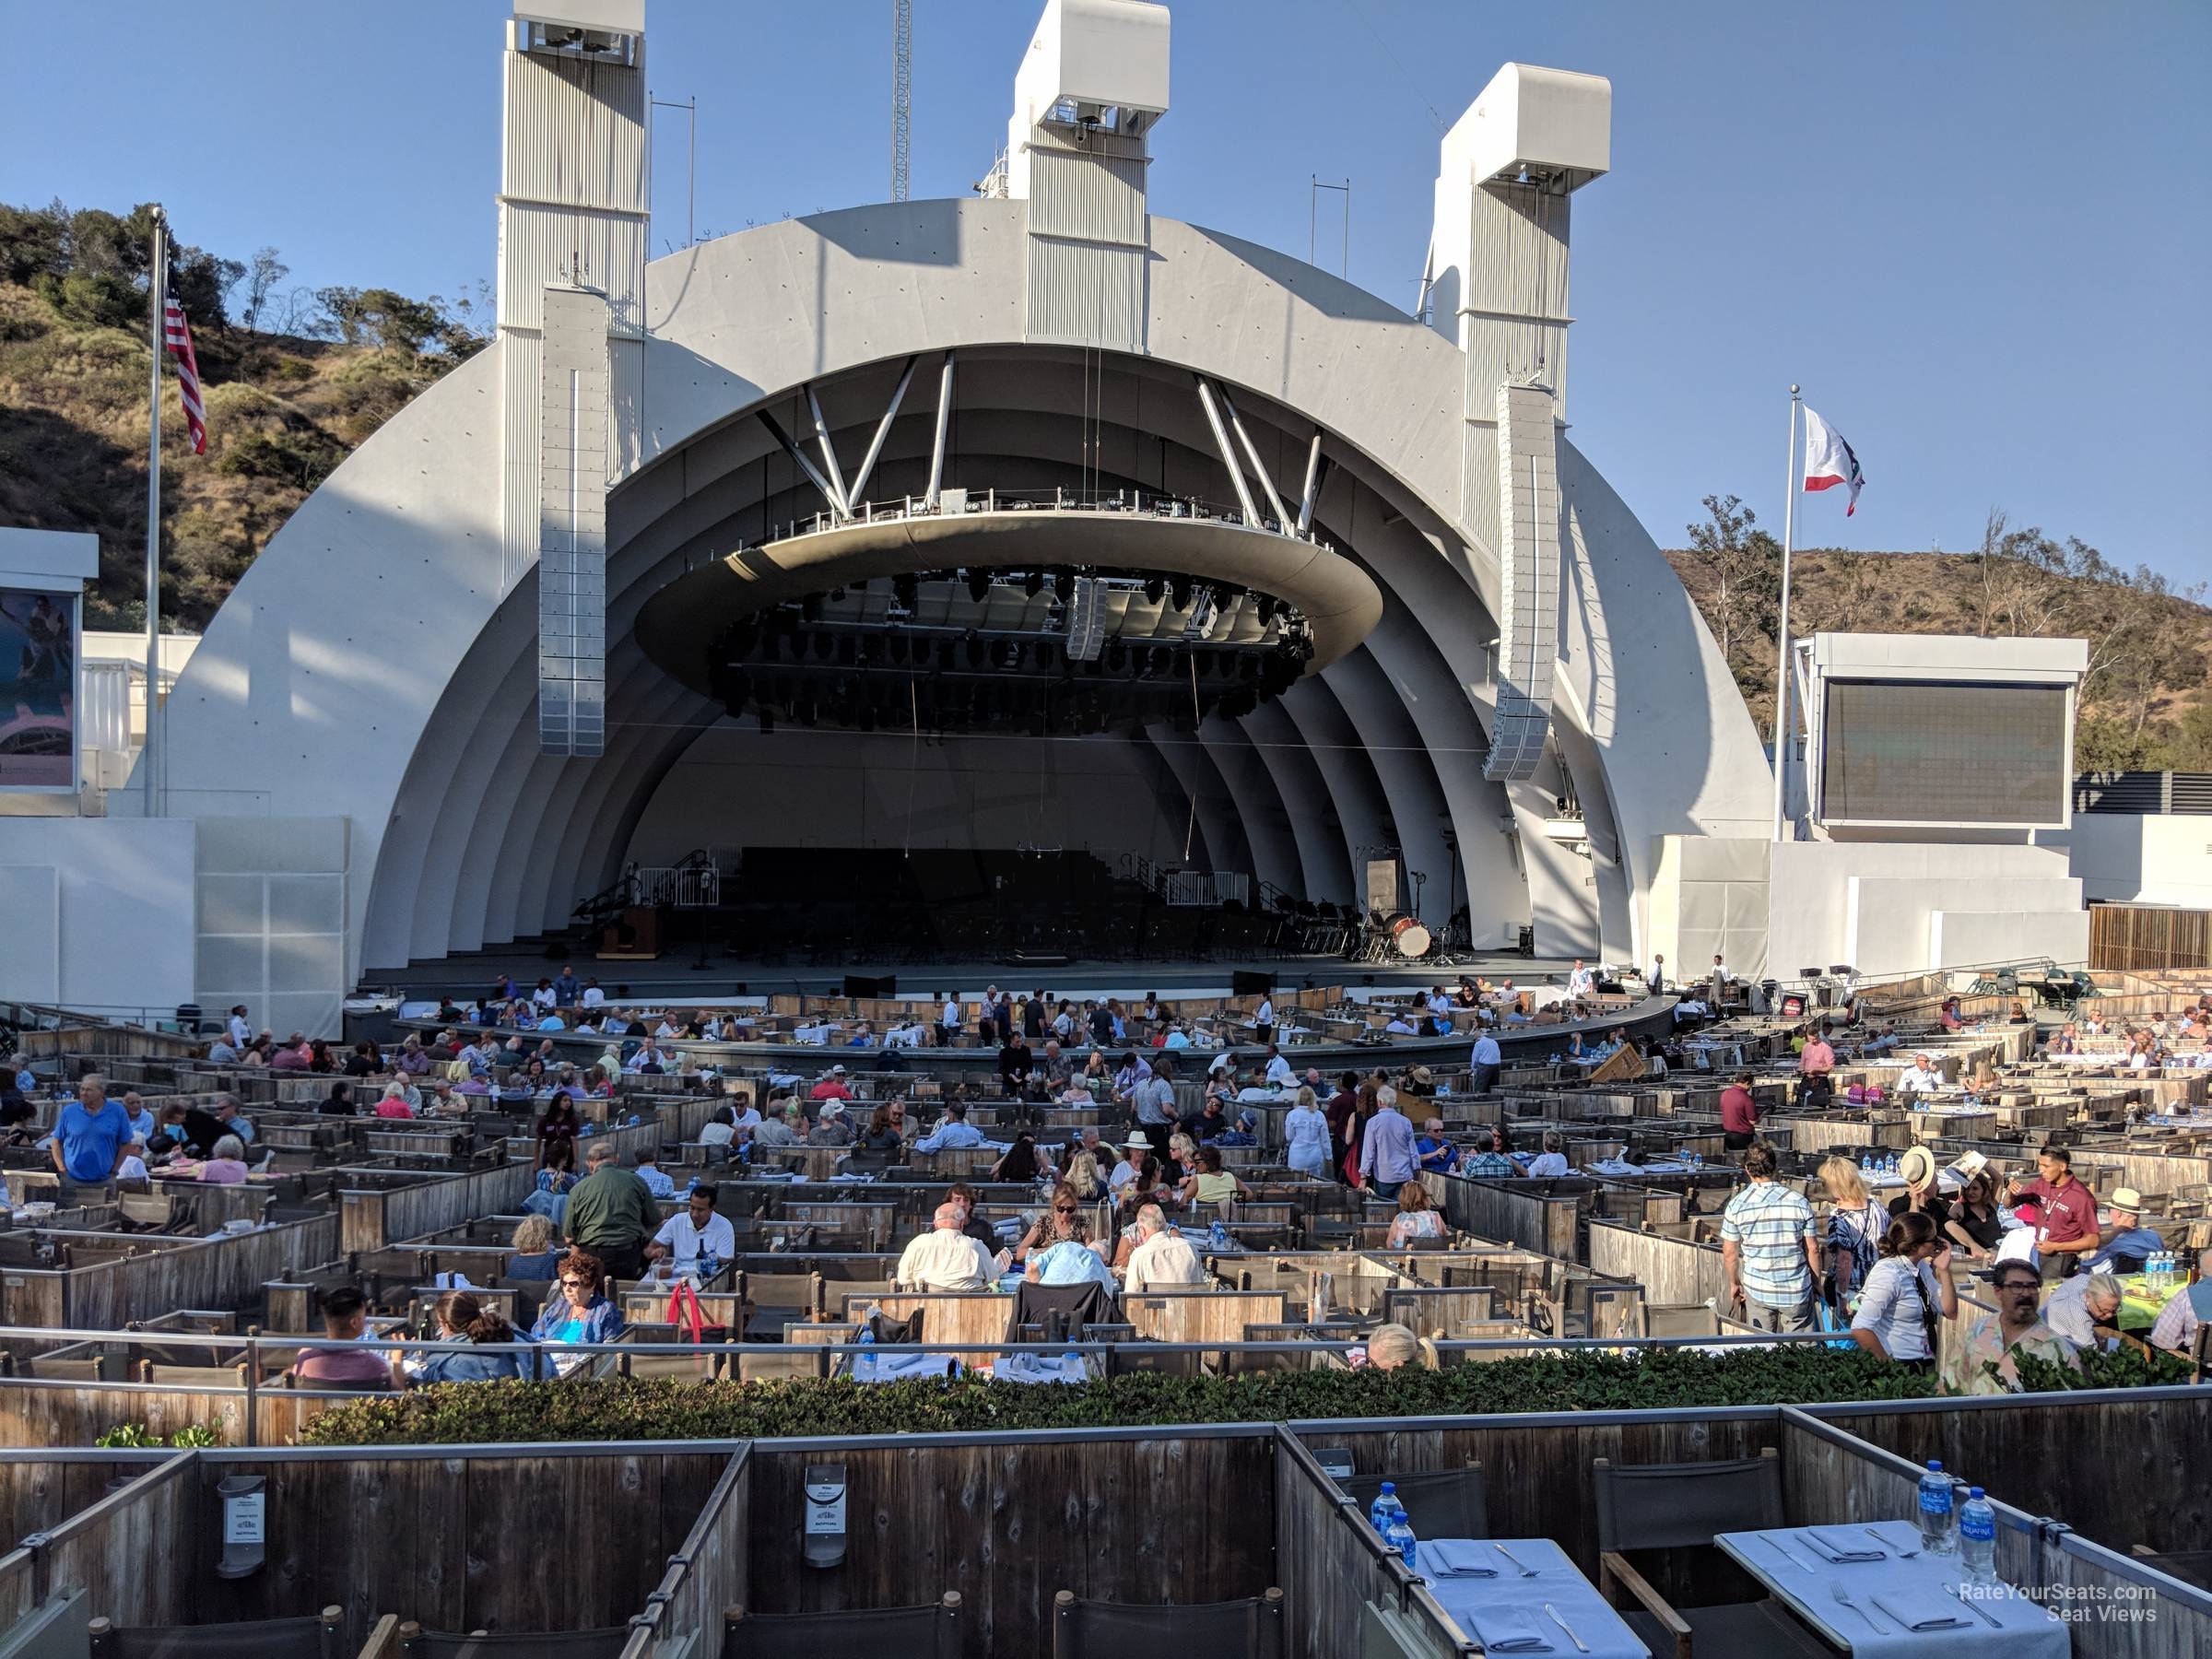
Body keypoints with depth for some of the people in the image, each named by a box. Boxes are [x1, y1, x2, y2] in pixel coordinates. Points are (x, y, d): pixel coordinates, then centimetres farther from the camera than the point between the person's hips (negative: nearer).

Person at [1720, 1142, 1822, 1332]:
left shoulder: (1737, 1205, -8)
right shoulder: (1799, 1202, -8)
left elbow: (1729, 1253, -2)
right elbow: (1812, 1249, -2)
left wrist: (1734, 1284, 14)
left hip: (1758, 1292, 0)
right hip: (1797, 1293, 0)